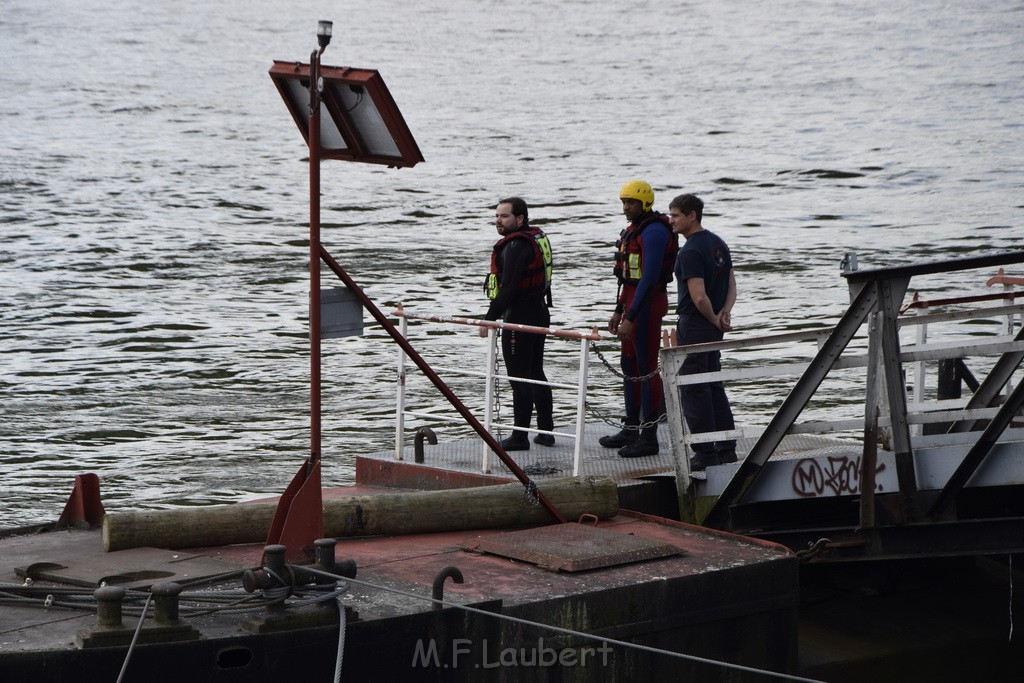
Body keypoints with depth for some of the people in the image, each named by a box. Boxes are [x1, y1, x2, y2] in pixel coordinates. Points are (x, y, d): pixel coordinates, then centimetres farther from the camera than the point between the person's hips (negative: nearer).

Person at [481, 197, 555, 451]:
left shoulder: (515, 246, -19)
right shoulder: (538, 238, 13)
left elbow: (508, 288, -24)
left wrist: (490, 318, -20)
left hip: (520, 316, -10)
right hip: (540, 313, 10)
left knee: (520, 378, -6)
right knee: (536, 373, 17)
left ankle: (519, 437, -4)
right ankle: (546, 430, 21)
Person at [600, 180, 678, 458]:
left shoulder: (653, 232, -18)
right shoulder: (634, 229, 15)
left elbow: (649, 278, -24)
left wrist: (630, 318, -25)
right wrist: (619, 310, 21)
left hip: (647, 304, -11)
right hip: (633, 301, 11)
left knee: (646, 368, -7)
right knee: (629, 364, 15)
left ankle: (649, 437, -4)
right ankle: (632, 429, 25)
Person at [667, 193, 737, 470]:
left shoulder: (690, 252, -19)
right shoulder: (718, 243, 11)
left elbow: (699, 297, -25)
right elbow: (731, 284, 14)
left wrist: (715, 320, -9)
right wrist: (724, 314, 0)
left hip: (694, 325, -9)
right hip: (714, 330, 9)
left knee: (694, 389, -3)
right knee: (714, 387, 15)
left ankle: (705, 453, -3)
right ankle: (726, 449, 17)